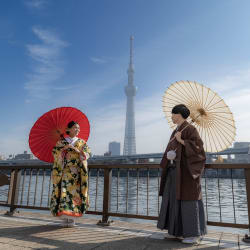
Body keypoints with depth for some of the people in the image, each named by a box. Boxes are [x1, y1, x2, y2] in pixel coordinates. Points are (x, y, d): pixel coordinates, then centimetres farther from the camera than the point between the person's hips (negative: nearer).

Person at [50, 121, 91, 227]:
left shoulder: (82, 142, 14)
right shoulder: (61, 142, 14)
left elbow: (87, 153, 2)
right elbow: (54, 152, 2)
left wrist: (77, 150, -14)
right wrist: (64, 148, -11)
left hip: (77, 172, 1)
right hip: (64, 171, 0)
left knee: (74, 192, -5)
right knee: (64, 191, -7)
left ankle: (72, 217, 2)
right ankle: (65, 218, 0)